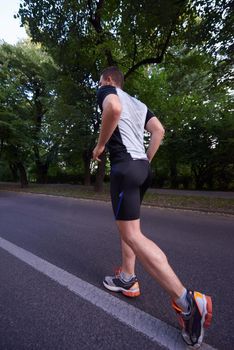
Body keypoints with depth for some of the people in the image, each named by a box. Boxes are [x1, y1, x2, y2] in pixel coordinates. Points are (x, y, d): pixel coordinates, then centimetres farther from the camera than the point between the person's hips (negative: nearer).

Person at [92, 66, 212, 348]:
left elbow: (113, 108, -18)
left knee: (132, 235, -8)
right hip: (142, 168, 9)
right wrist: (146, 160, 18)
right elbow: (159, 130, 17)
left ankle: (186, 300, -6)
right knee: (127, 227, 17)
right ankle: (127, 279, 28)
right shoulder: (138, 103, 28)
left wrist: (100, 145, -7)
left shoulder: (107, 91, 8)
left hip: (124, 166, -9)